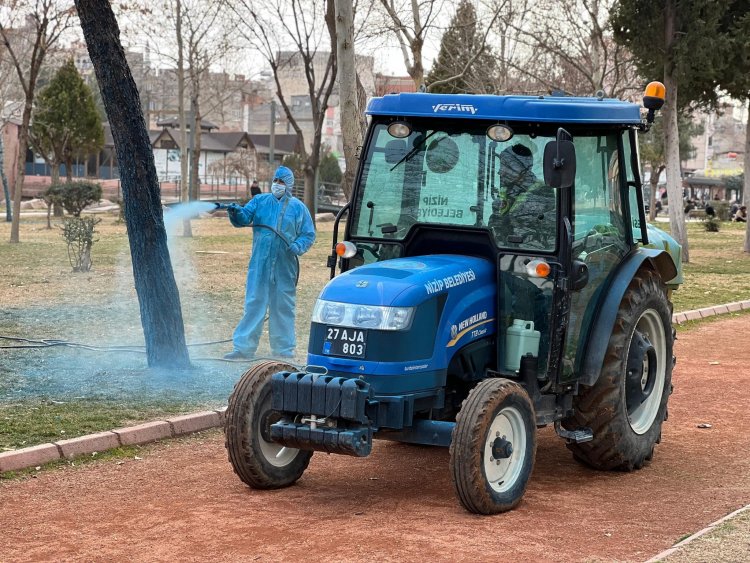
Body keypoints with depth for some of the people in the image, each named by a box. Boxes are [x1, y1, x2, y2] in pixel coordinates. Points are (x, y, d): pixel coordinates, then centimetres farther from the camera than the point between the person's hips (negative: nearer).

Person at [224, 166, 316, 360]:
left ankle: (284, 349, 14)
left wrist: (298, 247, -13)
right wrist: (236, 213, -26)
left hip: (285, 266, 0)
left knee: (283, 307, 7)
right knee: (254, 304, 0)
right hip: (260, 265, 0)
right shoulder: (260, 201, 9)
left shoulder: (298, 207, 6)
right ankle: (243, 347, 2)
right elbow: (245, 218, -3)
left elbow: (309, 234, 7)